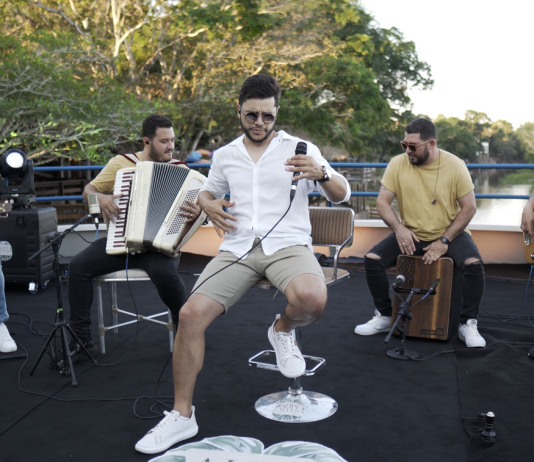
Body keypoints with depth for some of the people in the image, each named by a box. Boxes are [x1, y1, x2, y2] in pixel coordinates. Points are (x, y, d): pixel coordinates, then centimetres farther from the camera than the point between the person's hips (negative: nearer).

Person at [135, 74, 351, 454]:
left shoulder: (300, 148, 8)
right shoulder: (225, 155, 18)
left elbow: (342, 195, 6)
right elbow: (206, 192, 33)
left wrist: (321, 174, -17)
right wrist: (209, 205, 8)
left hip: (287, 244, -2)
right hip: (238, 248, 3)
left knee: (312, 299, -36)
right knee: (191, 313, -19)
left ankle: (283, 330, 3)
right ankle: (182, 416, -3)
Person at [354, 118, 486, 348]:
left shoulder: (455, 165, -10)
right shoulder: (398, 163, -6)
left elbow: (469, 207, -9)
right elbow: (382, 202, -4)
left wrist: (444, 240, -17)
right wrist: (398, 228, -22)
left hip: (450, 234, -2)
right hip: (410, 234, 2)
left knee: (474, 264, -28)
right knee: (372, 259, -17)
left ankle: (468, 324, -7)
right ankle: (384, 317, 3)